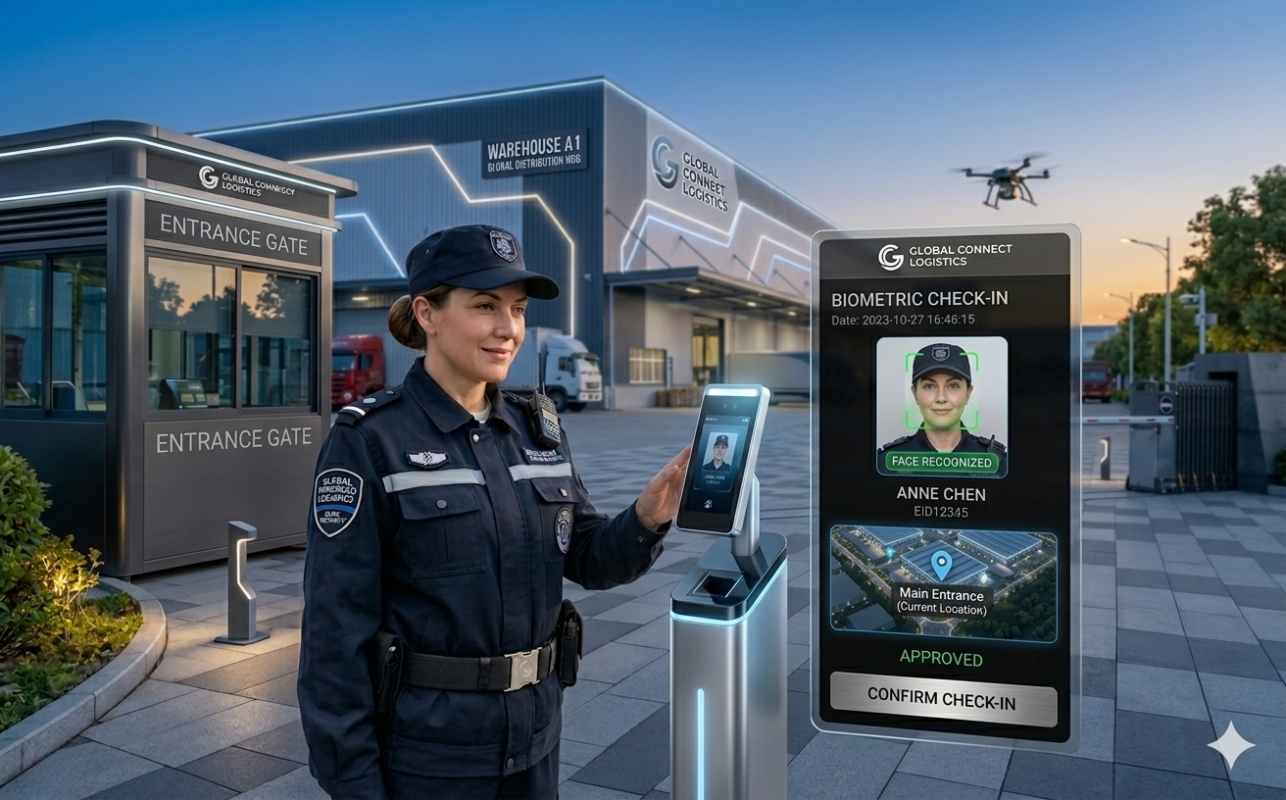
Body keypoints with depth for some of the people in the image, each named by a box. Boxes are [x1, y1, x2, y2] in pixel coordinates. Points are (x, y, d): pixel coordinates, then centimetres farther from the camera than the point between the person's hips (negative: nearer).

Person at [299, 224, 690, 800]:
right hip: (423, 747, -5)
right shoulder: (368, 440, -14)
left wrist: (647, 517, -15)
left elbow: (588, 558, 5)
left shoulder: (536, 431, 2)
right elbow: (337, 626, -14)